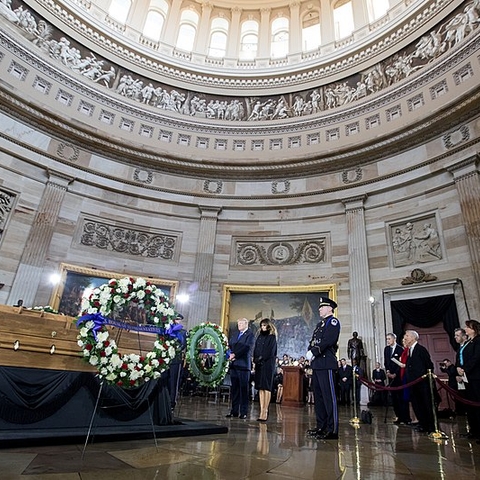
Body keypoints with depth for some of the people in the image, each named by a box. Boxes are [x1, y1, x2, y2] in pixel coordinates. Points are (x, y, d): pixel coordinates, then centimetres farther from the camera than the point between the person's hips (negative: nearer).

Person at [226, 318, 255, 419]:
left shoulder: (250, 335, -3)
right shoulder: (235, 336, 21)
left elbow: (247, 347, -14)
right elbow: (230, 346, 17)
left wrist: (235, 354, -14)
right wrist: (230, 354, -3)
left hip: (243, 365, -7)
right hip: (234, 365, 7)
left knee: (244, 388, -2)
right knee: (234, 388, 9)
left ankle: (244, 412, 4)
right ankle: (234, 411, 16)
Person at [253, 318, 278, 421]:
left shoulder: (272, 337, 0)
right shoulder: (259, 336, 17)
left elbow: (270, 351, -9)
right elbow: (255, 350, 14)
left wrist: (261, 358, -13)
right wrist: (255, 359, -1)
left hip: (268, 365, -6)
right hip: (259, 365, 6)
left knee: (266, 387, -7)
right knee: (260, 388, 4)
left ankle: (265, 412, -6)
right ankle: (262, 411, 7)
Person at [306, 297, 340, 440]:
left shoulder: (333, 321, -4)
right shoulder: (320, 324, 22)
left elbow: (328, 341, -17)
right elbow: (313, 341, 18)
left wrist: (314, 352, -14)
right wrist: (310, 353, 0)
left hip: (326, 363, -9)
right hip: (316, 364, 9)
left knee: (328, 396, -7)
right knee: (318, 396, 13)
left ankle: (332, 430, -1)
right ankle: (321, 426, 22)